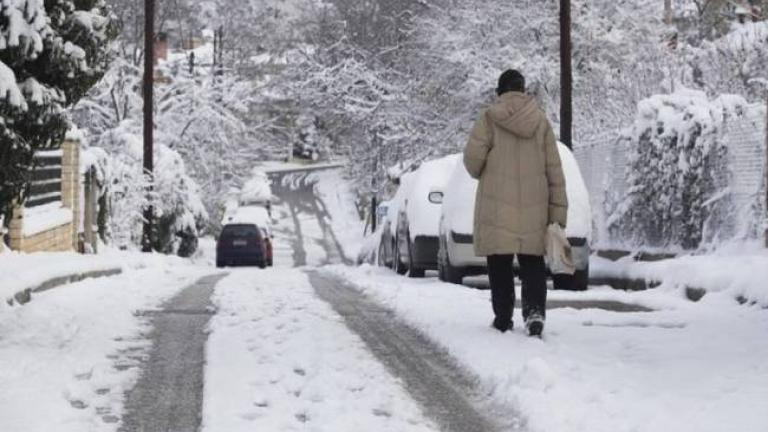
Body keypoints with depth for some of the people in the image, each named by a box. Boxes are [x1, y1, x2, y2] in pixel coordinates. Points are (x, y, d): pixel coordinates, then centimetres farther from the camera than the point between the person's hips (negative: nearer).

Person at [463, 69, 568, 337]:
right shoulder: (540, 121, 5)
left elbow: (473, 156, -11)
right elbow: (554, 169, 4)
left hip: (497, 205, -2)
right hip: (534, 206, 2)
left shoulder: (490, 118, -4)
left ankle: (503, 318, 8)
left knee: (500, 264, 7)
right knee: (532, 263, 7)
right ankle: (535, 311, -12)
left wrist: (479, 174, 14)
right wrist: (559, 211, 6)